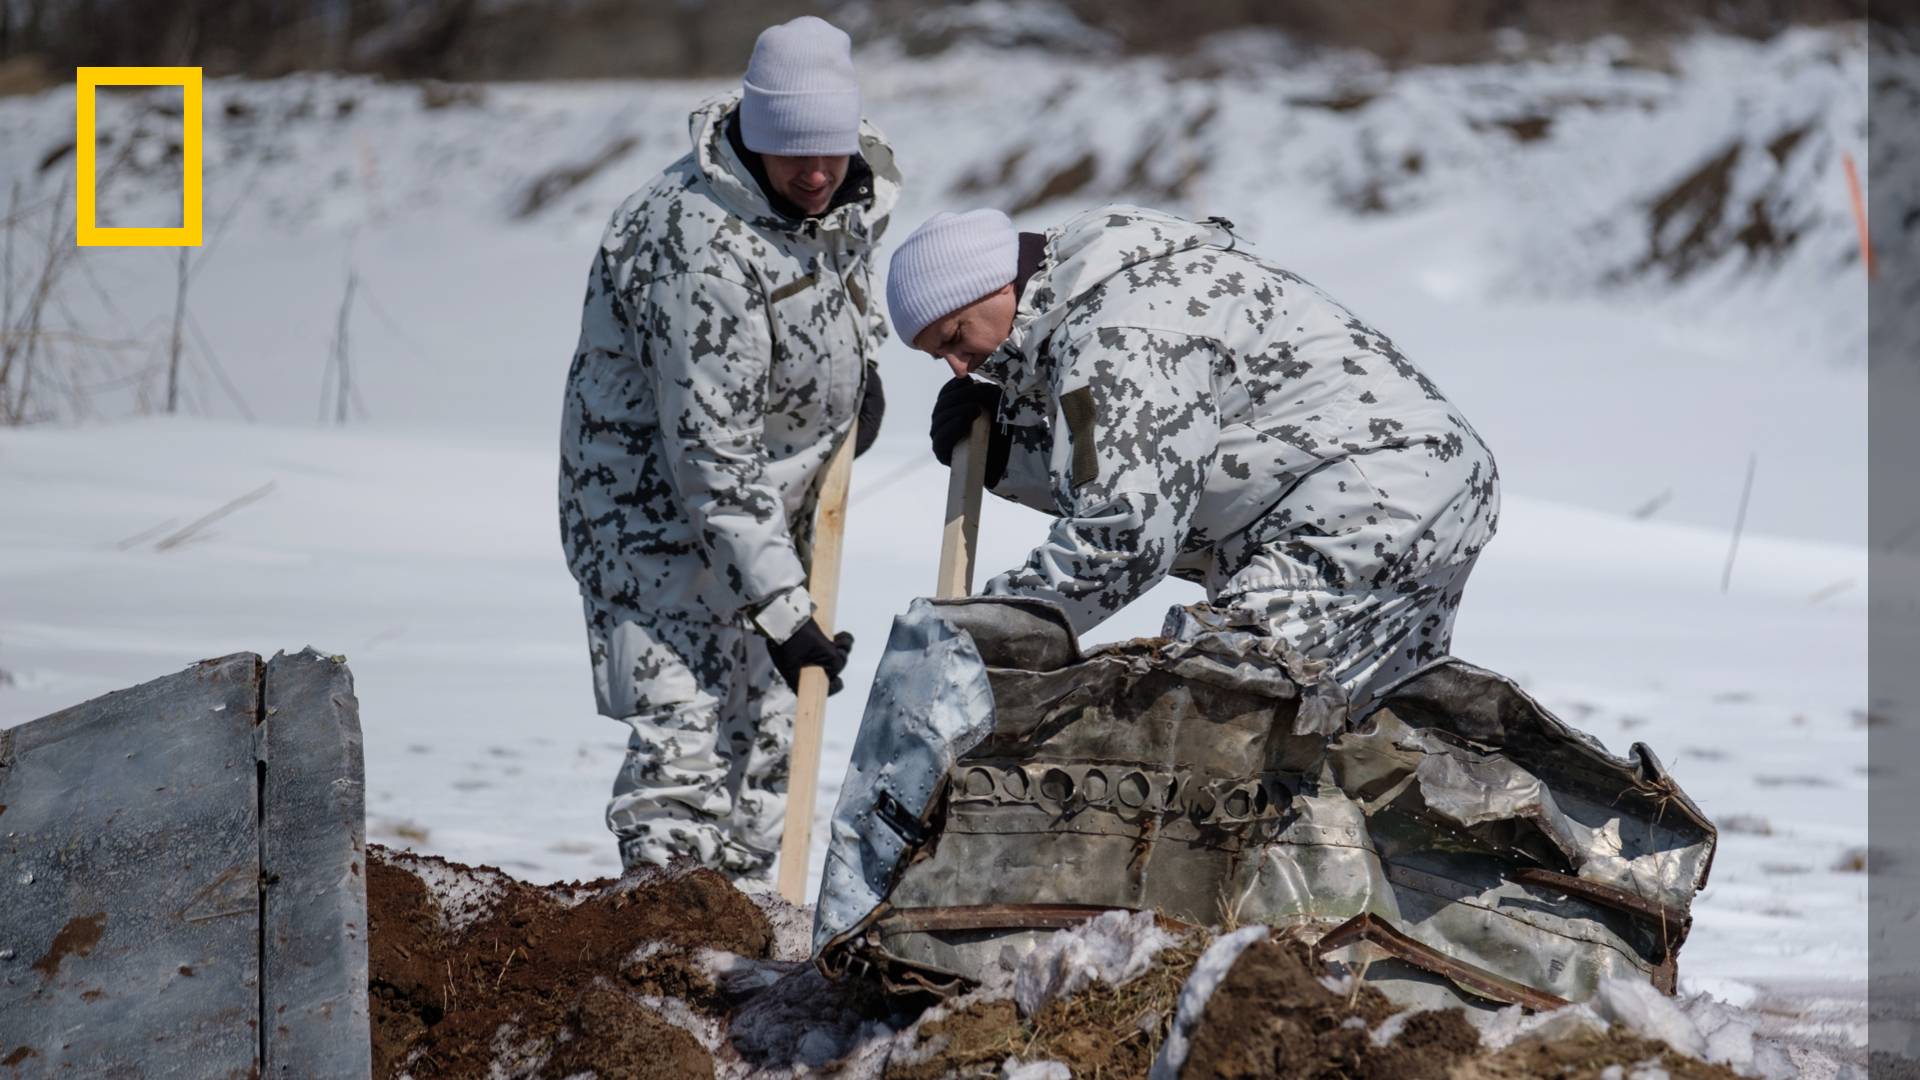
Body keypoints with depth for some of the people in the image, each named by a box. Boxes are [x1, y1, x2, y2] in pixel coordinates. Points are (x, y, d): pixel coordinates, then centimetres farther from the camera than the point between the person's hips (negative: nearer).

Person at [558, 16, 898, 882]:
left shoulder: (850, 189, -7)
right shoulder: (704, 250, -33)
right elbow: (715, 459, -32)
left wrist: (862, 367, 9)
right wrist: (782, 610, -32)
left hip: (767, 500, 8)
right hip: (653, 492, -8)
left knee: (766, 726, 13)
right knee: (686, 722, -18)